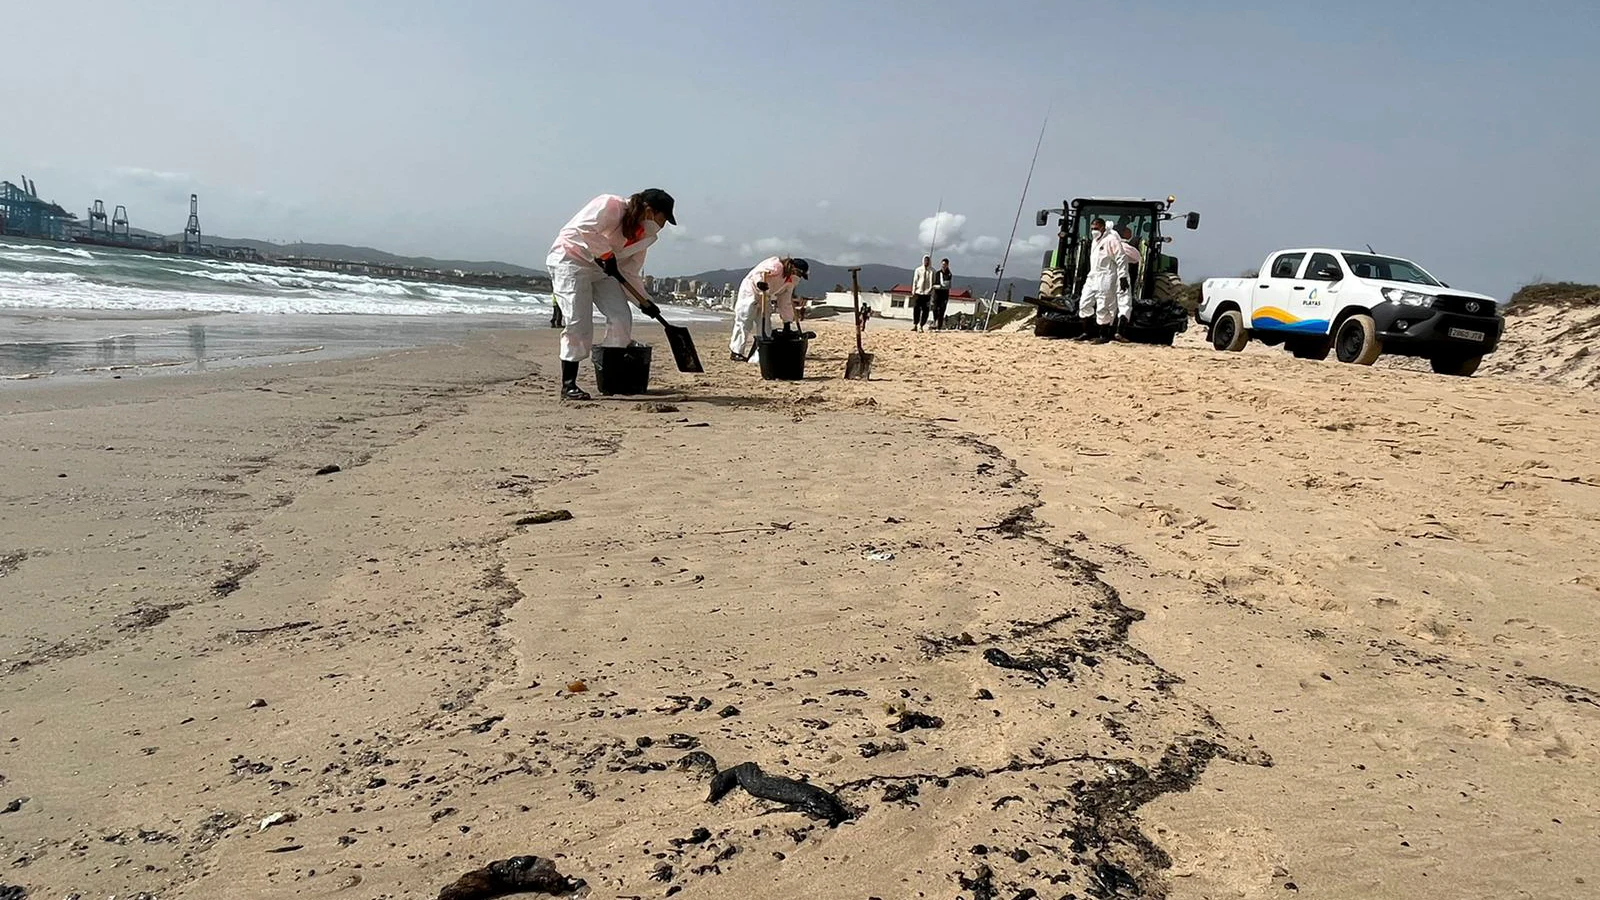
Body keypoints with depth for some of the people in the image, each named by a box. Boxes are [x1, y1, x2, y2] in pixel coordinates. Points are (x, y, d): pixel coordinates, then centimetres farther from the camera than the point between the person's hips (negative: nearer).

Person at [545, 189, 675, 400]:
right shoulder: (610, 205, -21)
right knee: (578, 323, -14)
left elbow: (630, 270, 8)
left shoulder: (645, 233, 3)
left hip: (601, 268, 8)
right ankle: (568, 384, -7)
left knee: (622, 317, -6)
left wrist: (644, 300, 2)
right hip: (570, 259, -8)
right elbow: (583, 229, -31)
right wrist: (607, 254, -24)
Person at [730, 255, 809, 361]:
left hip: (765, 298, 9)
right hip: (750, 292, -9)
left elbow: (786, 302, 8)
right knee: (744, 322, -9)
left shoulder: (791, 281, 4)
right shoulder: (776, 265, -23)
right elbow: (756, 273, -31)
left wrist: (787, 322, 4)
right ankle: (736, 352, -6)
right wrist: (760, 282, -52)